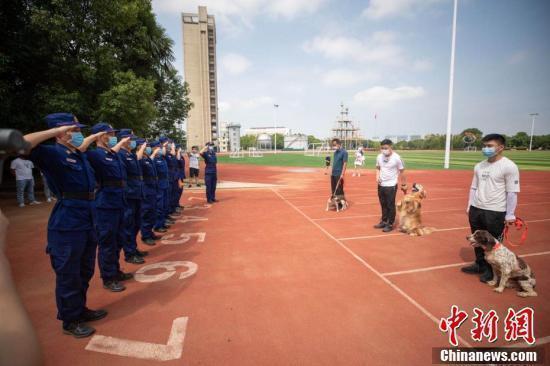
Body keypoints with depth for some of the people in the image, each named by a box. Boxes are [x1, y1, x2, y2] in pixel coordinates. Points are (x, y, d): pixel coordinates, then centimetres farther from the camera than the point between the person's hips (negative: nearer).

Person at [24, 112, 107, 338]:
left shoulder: (78, 154, 13)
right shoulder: (52, 154, -11)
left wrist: (95, 136, 38)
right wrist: (55, 131, -25)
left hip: (87, 222, 9)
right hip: (66, 224, -9)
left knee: (85, 272, 20)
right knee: (68, 275, 6)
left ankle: (80, 310, 38)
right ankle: (70, 321, 23)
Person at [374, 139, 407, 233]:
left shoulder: (396, 157, -14)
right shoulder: (379, 157, 0)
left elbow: (402, 172, -5)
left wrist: (404, 184, -1)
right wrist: (377, 176, -3)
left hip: (391, 186, -5)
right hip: (381, 185, 5)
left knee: (390, 205, 2)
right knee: (383, 205, 15)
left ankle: (390, 224, 13)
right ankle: (384, 221, 28)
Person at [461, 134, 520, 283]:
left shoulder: (509, 166, -11)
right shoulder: (479, 166, 8)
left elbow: (512, 192, -11)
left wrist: (510, 215, -12)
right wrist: (470, 206, 12)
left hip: (495, 212, -6)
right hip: (476, 209, 6)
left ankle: (491, 270, 23)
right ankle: (480, 265, 32)